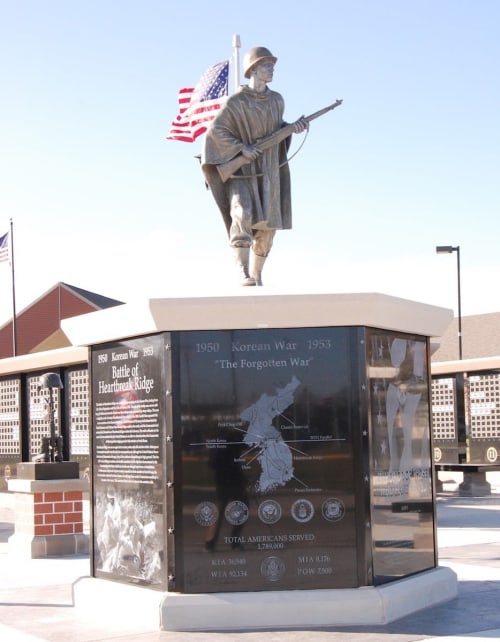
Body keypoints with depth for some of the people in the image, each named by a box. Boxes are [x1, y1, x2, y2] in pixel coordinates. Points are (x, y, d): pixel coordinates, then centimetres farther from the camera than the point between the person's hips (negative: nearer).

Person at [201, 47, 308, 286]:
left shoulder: (276, 100, 8)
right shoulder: (236, 101, -8)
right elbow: (215, 130, -8)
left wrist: (292, 127, -1)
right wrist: (242, 147, -19)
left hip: (268, 170, 5)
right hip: (241, 168, -5)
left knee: (267, 226, 2)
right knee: (243, 215, -25)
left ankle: (257, 276, 14)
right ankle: (244, 273, -31)